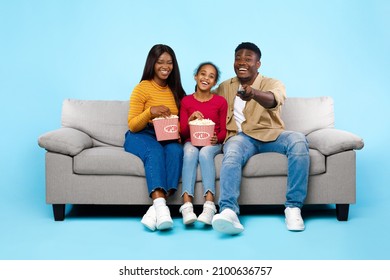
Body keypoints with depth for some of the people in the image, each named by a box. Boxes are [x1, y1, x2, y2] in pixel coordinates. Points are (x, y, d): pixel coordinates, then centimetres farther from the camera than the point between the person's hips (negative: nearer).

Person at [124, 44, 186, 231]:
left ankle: (156, 208, -41)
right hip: (141, 137, -3)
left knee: (176, 150, -32)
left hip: (168, 138, 3)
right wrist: (150, 111, -23)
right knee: (155, 151, -38)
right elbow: (132, 125, -5)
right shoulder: (142, 88, -2)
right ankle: (160, 205, -52)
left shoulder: (176, 90, 13)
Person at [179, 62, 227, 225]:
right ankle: (187, 205, -47)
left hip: (212, 143, 0)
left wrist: (217, 138, -15)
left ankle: (209, 205, -47)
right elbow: (182, 132, 6)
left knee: (205, 153, -35)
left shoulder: (220, 102, 7)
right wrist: (190, 119, -15)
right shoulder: (186, 101, 8)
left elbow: (223, 130, 8)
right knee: (190, 152, -35)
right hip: (191, 141, 1)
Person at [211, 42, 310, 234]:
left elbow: (273, 99, -16)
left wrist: (253, 92, -41)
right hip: (240, 136, 1)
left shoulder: (273, 84, 9)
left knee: (298, 140, -31)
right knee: (232, 153, -35)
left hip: (270, 134, 0)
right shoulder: (224, 88, 22)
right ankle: (228, 212, -54)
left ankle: (293, 207, -27)